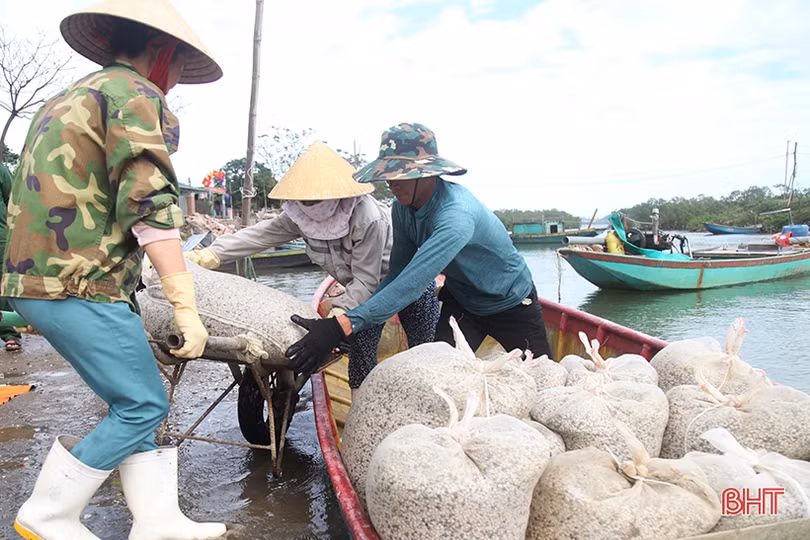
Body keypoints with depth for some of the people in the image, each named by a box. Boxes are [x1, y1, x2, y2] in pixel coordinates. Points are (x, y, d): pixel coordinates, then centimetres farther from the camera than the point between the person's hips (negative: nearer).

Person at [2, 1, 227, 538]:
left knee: (138, 400, 12)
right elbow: (150, 209, -18)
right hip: (78, 287, -10)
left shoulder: (69, 98, 24)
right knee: (143, 405, -1)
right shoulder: (136, 96, -7)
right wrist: (187, 307, -18)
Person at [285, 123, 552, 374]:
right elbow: (397, 275, -12)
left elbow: (413, 282, -48)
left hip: (511, 306, -5)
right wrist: (342, 323, -24)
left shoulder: (456, 214, -39)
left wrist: (344, 325, -55)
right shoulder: (403, 210, -16)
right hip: (462, 303, 5)